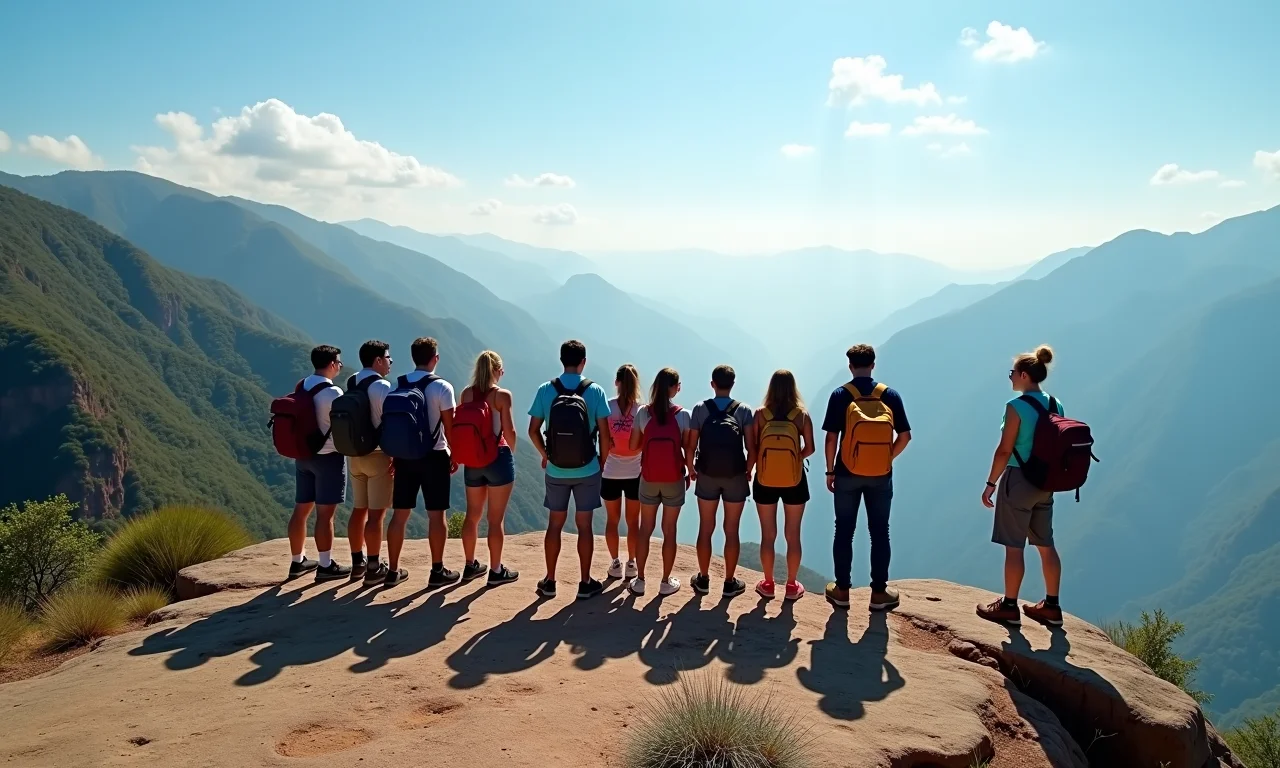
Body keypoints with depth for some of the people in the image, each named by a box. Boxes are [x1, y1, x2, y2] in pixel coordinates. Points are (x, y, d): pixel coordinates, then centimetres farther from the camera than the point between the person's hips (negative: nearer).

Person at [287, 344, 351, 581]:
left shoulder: (301, 388, 6)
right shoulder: (332, 392, -18)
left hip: (303, 454, 8)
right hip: (328, 457, -8)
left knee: (301, 509, 14)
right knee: (325, 513, -1)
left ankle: (298, 561, 26)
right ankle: (326, 566, 5)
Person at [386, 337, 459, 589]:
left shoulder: (397, 386, 5)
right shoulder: (442, 387, -10)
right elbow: (450, 426, -9)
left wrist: (394, 456, 17)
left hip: (404, 456, 5)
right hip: (434, 456, -4)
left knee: (400, 514, 9)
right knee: (436, 514, 3)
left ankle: (393, 570, 16)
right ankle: (438, 571, 9)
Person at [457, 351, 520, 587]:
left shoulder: (466, 393, 2)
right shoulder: (502, 395, -11)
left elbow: (460, 425, 4)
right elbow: (509, 430, -11)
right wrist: (511, 451, 8)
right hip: (498, 457, -5)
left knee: (472, 515, 16)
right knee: (496, 518, 2)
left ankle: (471, 566, 27)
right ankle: (496, 571, 9)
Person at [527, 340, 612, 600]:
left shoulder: (546, 390, -6)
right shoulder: (595, 391, -9)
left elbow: (533, 430, -4)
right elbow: (604, 435, -8)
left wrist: (545, 455, 12)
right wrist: (602, 462, 7)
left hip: (556, 471, 1)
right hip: (587, 471, -1)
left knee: (555, 524, 13)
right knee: (584, 525, 8)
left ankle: (549, 582, 20)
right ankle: (585, 583, 16)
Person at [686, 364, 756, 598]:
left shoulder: (700, 409, -3)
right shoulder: (744, 410, -4)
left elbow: (691, 446, -4)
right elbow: (751, 448, -9)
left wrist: (691, 470, 12)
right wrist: (748, 472, 8)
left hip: (707, 476, 1)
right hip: (735, 477, 0)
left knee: (705, 529, 12)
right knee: (731, 531, 8)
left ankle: (703, 579, 21)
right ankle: (730, 583, 15)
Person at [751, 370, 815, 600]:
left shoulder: (761, 414, -8)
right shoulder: (802, 414, -8)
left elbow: (753, 447, -7)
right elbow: (809, 449, -6)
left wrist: (751, 469, 10)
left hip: (765, 481, 0)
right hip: (794, 482, 0)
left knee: (768, 535, 12)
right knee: (793, 535, 11)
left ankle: (768, 584, 22)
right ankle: (792, 585, 21)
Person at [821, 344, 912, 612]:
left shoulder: (840, 395, -6)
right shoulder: (890, 395, -1)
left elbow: (831, 438, -7)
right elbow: (904, 436, -1)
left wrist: (830, 471, 3)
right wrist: (887, 458, 13)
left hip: (848, 474, -1)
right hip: (881, 476, 1)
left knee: (844, 531, 8)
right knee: (880, 532, 9)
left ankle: (842, 590, 14)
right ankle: (879, 592, 14)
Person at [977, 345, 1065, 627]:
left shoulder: (1016, 406, -15)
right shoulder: (1056, 405, 6)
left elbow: (1004, 450, -16)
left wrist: (990, 483, -8)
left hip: (1018, 480, -7)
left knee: (1014, 547, 2)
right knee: (1046, 545, 14)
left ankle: (1009, 607, 10)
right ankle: (1051, 606, 22)